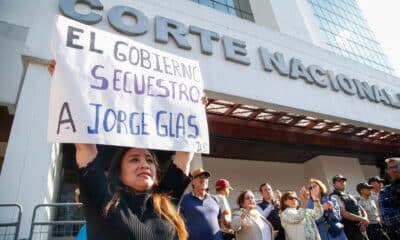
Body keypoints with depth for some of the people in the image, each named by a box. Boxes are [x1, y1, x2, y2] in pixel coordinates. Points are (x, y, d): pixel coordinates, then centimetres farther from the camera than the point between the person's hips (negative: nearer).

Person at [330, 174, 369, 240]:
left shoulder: (350, 196, 19)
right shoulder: (334, 197, -8)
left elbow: (362, 210, 16)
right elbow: (344, 214, -18)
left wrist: (364, 219, -5)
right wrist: (362, 219, -14)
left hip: (359, 228, 8)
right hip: (349, 230, -8)